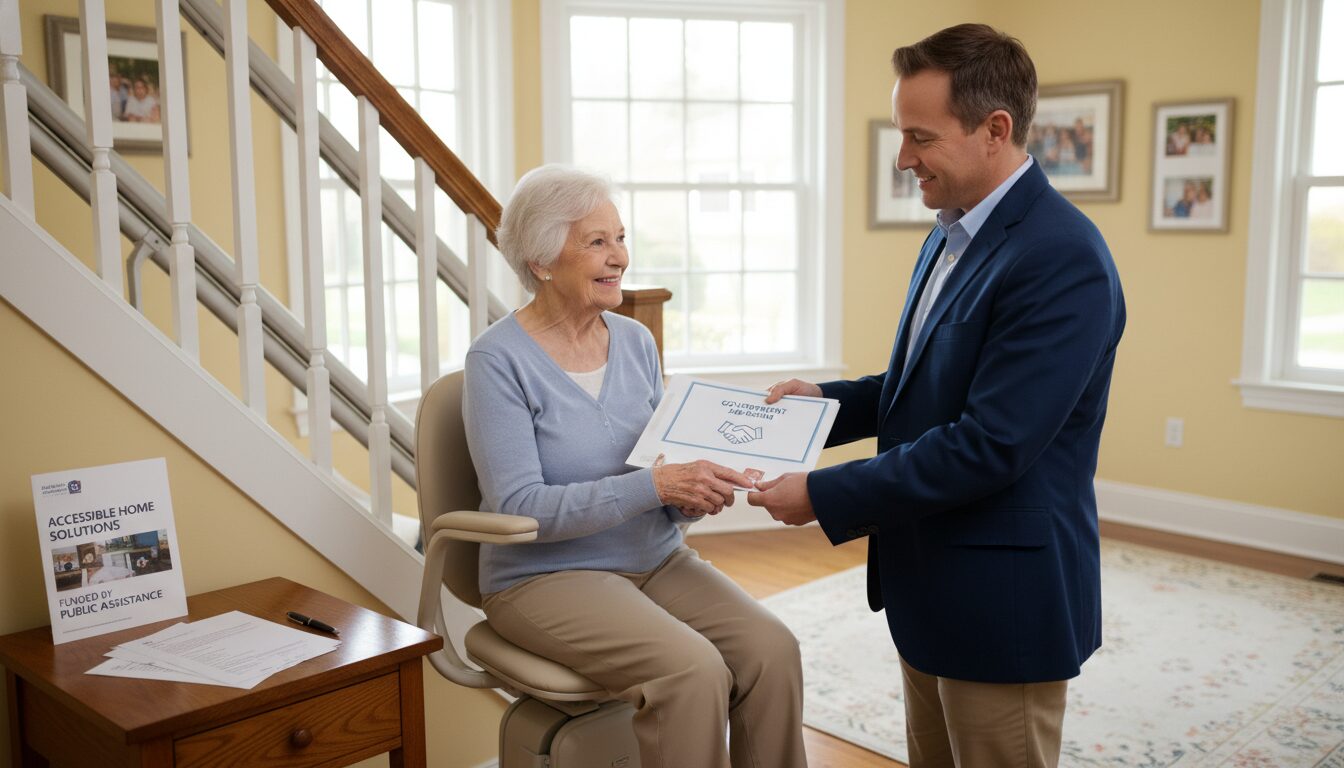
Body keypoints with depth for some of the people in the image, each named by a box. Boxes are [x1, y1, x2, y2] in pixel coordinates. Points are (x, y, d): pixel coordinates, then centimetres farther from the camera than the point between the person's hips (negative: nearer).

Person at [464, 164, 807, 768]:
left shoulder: (635, 340, 7)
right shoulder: (499, 360, -11)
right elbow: (519, 507, -19)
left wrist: (693, 493, -11)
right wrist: (653, 485, -26)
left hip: (656, 559, 6)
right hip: (547, 576, -5)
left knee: (773, 650, -18)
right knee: (694, 671, -28)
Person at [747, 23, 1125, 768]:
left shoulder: (1063, 259, -23)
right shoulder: (950, 236, 8)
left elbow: (987, 447, -27)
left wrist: (824, 495, -21)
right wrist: (828, 399, 3)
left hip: (1002, 598, -9)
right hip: (930, 581, 9)